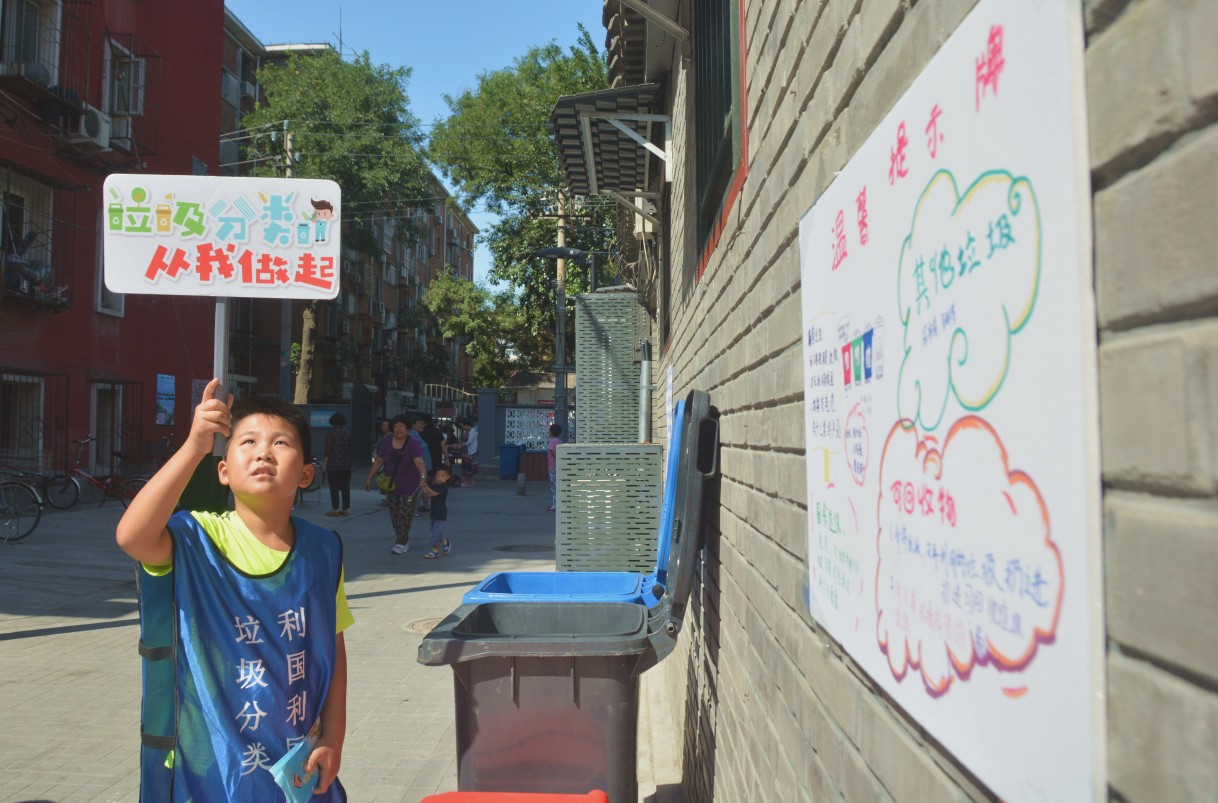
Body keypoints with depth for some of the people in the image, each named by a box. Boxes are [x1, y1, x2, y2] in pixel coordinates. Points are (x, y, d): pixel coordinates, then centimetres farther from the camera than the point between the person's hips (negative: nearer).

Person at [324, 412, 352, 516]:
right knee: (345, 487, 6)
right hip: (346, 465, 5)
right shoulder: (347, 433, 7)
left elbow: (328, 449, -9)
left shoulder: (331, 432, -7)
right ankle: (346, 509, 7)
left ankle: (335, 509, -2)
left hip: (333, 465, -5)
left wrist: (325, 463, -5)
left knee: (334, 487, -1)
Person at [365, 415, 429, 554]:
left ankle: (401, 543, 8)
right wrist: (369, 478, 9)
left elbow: (419, 462, -30)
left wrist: (423, 477, -46)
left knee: (405, 515, -2)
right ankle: (404, 539, 26)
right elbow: (378, 461, 8)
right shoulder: (386, 444, 1)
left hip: (409, 486, -5)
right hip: (392, 485, 5)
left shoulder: (413, 445, -16)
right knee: (394, 514, 10)